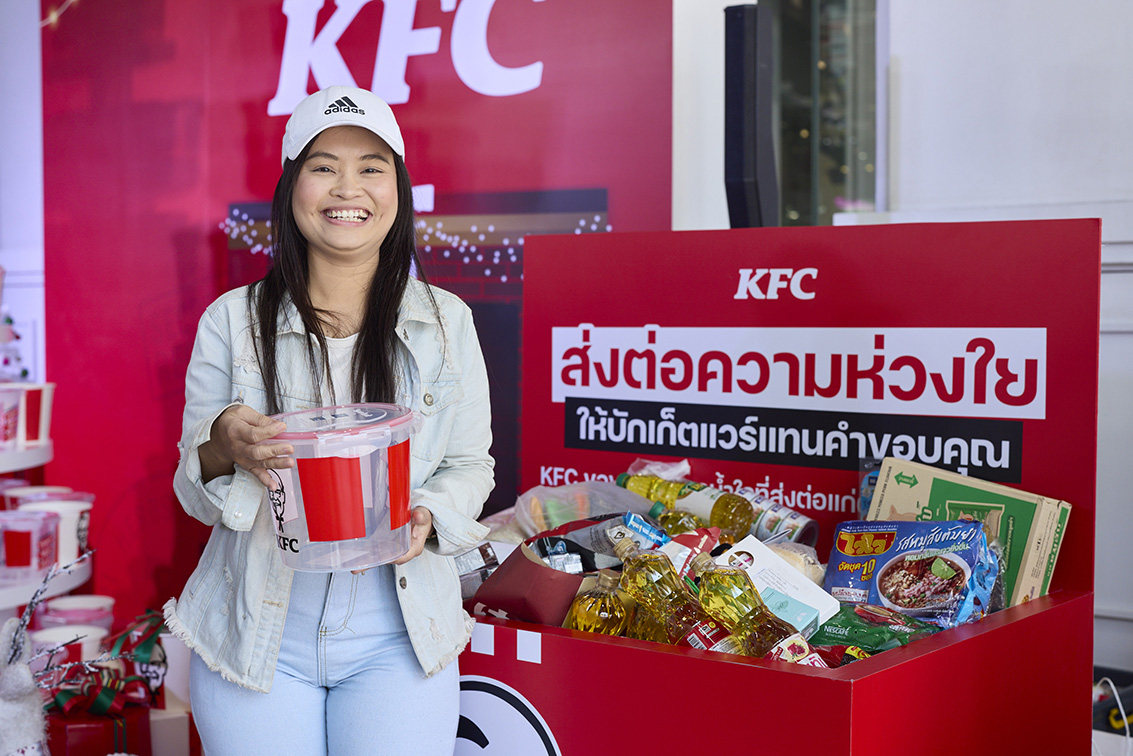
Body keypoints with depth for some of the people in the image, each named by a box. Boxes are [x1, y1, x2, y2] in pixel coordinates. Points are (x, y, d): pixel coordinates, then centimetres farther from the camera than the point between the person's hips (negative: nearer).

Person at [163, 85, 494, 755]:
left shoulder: (446, 323, 0)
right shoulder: (232, 321, -1)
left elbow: (470, 467, 5)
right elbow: (193, 493, 2)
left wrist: (427, 519, -17)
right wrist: (225, 449, -21)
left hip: (396, 639, 0)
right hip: (257, 633, 0)